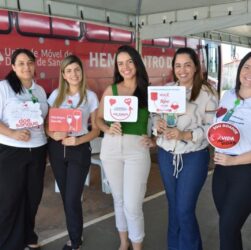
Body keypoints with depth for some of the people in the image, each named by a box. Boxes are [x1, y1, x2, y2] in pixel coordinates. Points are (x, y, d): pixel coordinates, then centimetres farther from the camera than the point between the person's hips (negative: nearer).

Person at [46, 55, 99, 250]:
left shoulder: (90, 96, -2)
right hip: (57, 149, 4)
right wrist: (53, 134, -13)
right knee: (66, 196, 13)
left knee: (72, 199, -3)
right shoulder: (56, 94, 6)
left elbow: (96, 129, -2)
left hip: (79, 150, -3)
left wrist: (78, 140, -19)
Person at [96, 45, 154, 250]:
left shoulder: (148, 91, 0)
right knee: (119, 200, 16)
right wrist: (108, 129, -11)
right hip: (111, 148, 3)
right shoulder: (111, 90, 5)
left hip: (137, 149, -3)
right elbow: (99, 118, 9)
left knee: (132, 205, -3)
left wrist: (153, 139, -13)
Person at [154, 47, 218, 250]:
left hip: (194, 158, -5)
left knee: (185, 210, -1)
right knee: (173, 206, 19)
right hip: (166, 155, 5)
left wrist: (185, 135, -25)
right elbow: (156, 114, 10)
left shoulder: (207, 93, -10)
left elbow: (213, 127, -14)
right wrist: (158, 123, -12)